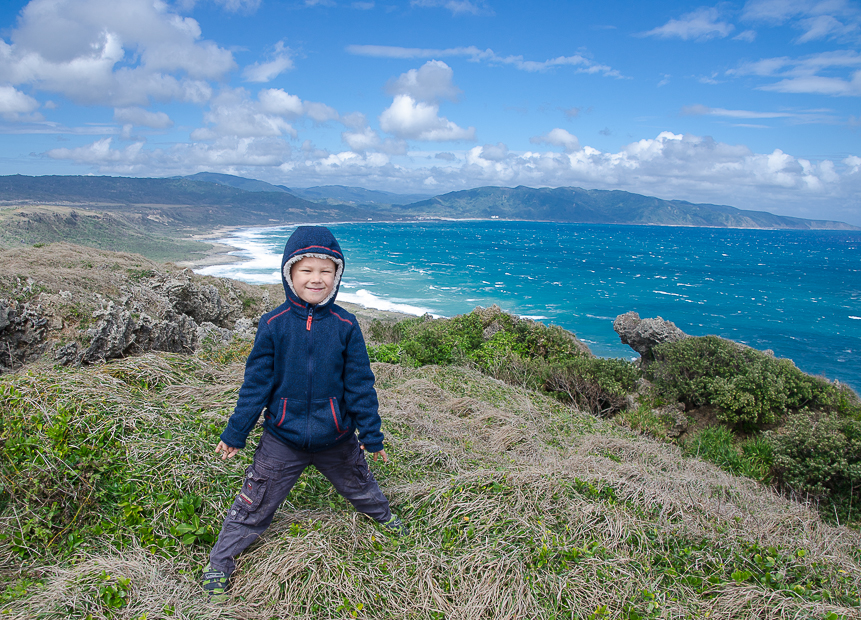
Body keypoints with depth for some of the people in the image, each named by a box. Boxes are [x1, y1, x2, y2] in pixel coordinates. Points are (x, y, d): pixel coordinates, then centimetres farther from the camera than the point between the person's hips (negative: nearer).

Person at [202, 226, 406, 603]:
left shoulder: (345, 326, -10)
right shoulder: (274, 324, -12)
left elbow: (360, 384, -4)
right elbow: (255, 383, -5)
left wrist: (372, 435, -1)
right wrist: (234, 434, -2)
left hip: (336, 437, 1)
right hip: (282, 438, -1)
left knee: (360, 486, 25)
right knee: (253, 505, 9)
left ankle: (383, 516, 56)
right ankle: (220, 561, 32)